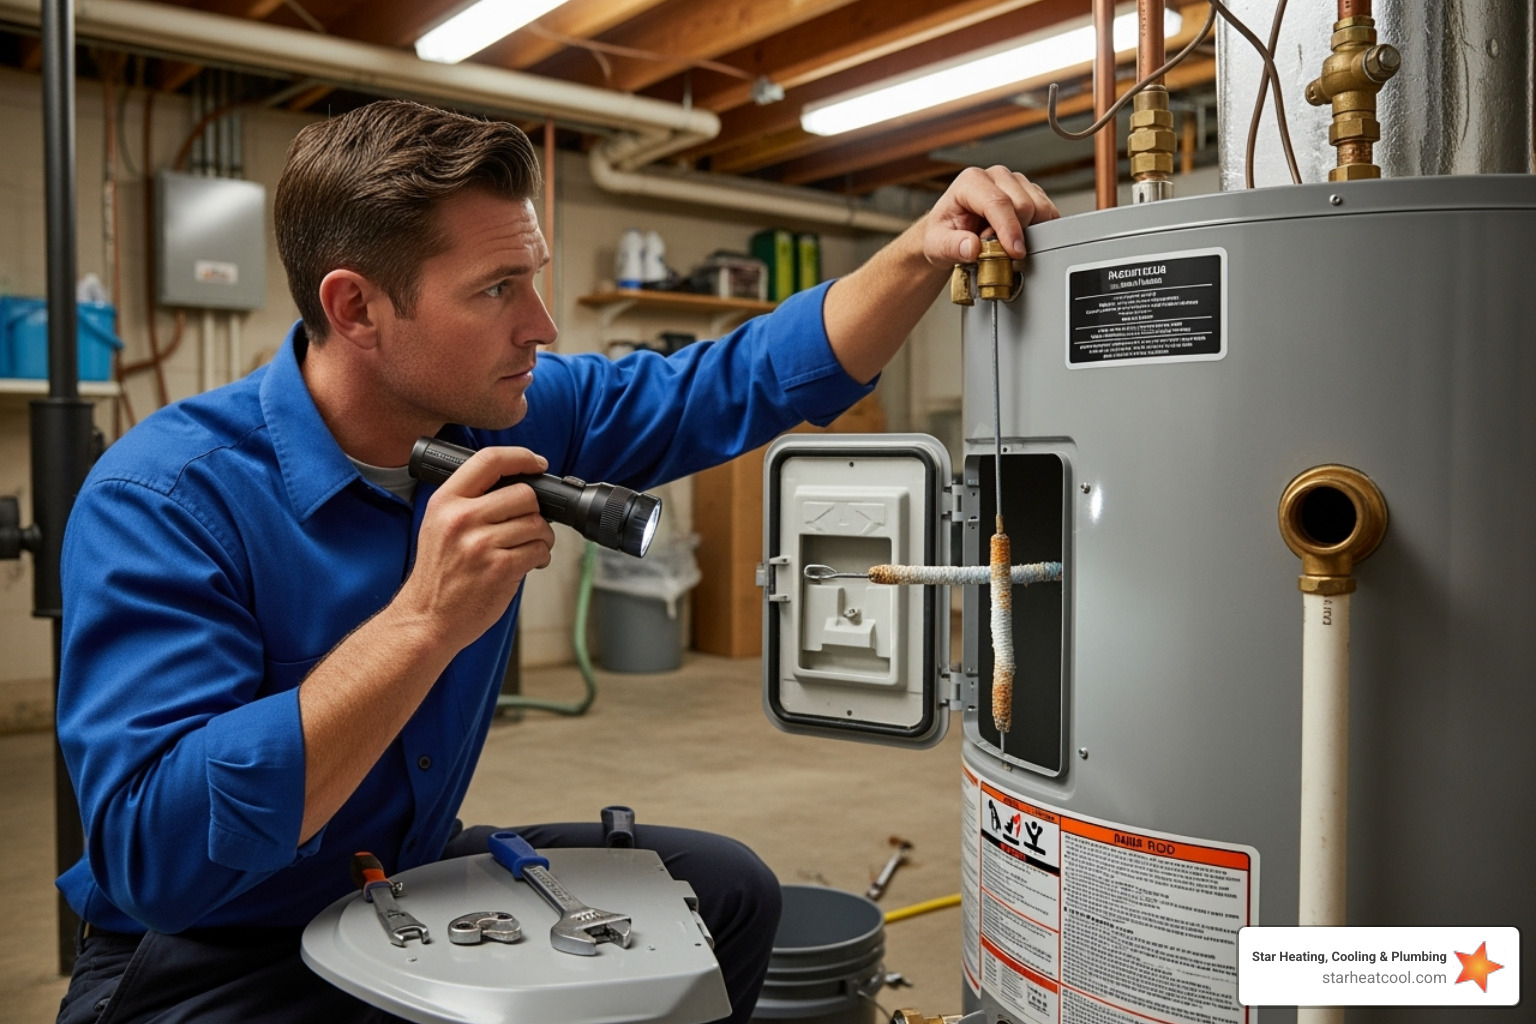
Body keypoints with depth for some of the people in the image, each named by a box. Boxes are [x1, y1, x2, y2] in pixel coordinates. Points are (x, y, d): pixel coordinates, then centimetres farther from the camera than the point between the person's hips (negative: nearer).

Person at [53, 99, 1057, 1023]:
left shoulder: (513, 415, -8)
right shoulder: (165, 496, -25)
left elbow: (743, 382, -1)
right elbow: (155, 854, -32)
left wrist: (924, 253, -15)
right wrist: (428, 623, -38)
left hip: (421, 877, 6)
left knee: (728, 891, 0)